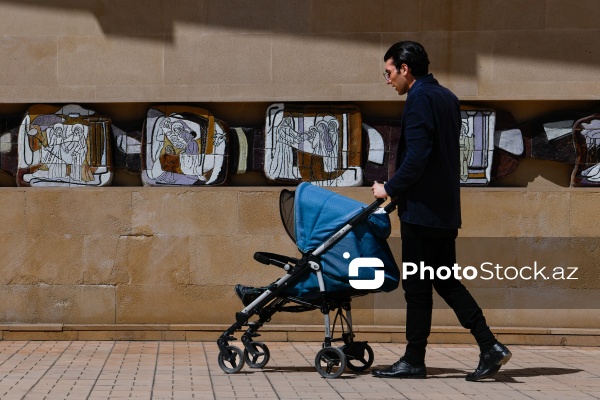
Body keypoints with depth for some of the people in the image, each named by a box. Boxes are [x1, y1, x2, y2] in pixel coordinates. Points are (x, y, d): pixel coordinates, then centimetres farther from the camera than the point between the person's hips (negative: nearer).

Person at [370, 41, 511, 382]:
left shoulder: (420, 99, -14)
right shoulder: (448, 98, 15)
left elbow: (417, 157, -22)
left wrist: (390, 188, -10)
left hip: (422, 209, -9)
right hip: (447, 209, 9)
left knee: (417, 287, 0)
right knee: (445, 280, 12)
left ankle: (414, 360, 7)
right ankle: (490, 347, 4)